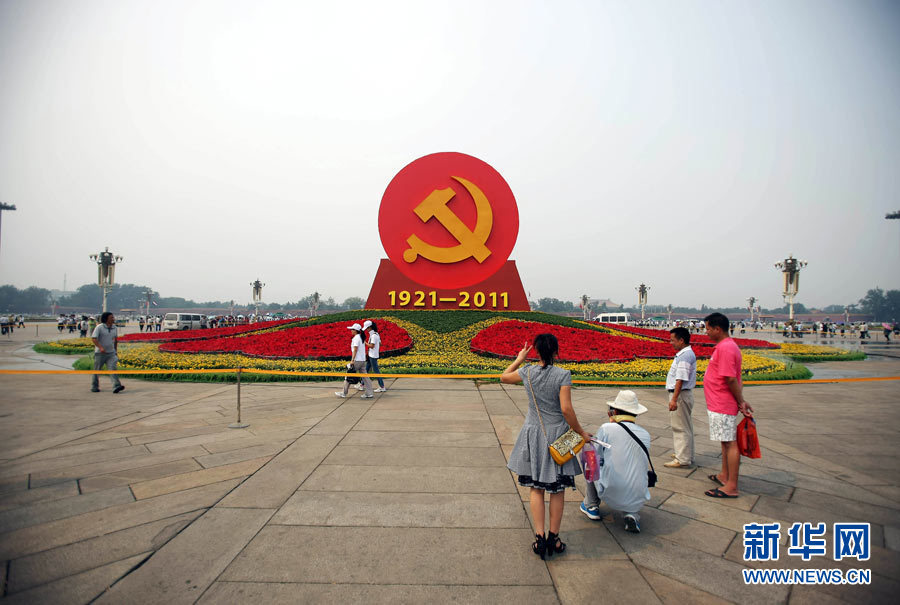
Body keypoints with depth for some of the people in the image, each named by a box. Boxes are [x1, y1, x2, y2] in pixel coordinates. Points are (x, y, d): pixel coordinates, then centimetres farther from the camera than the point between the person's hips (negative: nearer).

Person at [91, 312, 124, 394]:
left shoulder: (114, 328, 8)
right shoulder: (99, 327, -8)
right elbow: (93, 338, -15)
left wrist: (116, 350, 20)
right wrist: (100, 347, -29)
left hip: (111, 353, 3)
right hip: (100, 353, -3)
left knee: (112, 368, -12)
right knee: (97, 370, 9)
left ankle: (116, 386, -23)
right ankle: (94, 387, 26)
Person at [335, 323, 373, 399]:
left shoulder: (356, 338, -12)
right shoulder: (362, 338, 13)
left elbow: (355, 349, -18)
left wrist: (352, 360, -20)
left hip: (357, 360, -8)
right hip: (363, 360, 8)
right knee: (364, 376, 7)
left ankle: (344, 393, 11)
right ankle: (369, 393, 3)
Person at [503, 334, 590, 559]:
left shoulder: (528, 372, -5)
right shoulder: (563, 375, -13)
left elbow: (504, 377, 13)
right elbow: (566, 408, -18)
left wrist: (519, 359, 23)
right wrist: (581, 433, -6)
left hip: (534, 434, 2)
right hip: (557, 435, -2)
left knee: (536, 487, 12)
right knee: (558, 489, 12)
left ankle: (539, 538, 11)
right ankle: (554, 538, 21)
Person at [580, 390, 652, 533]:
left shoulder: (606, 429, -8)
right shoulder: (645, 434, 4)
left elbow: (596, 460, 3)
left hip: (610, 495, -4)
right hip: (637, 501, 4)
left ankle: (591, 506, 26)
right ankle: (633, 515, 9)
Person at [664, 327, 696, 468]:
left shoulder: (685, 356, -21)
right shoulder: (684, 354, 12)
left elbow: (681, 379, -26)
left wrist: (674, 399, -27)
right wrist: (674, 398, 19)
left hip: (681, 394, -11)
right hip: (681, 394, 11)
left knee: (681, 427, -3)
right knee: (685, 426, 19)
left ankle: (683, 459, 4)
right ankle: (686, 454, 31)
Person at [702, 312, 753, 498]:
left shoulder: (725, 348, -21)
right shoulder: (727, 346, 14)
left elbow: (731, 379, -23)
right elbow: (736, 378, 14)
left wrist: (741, 402, -14)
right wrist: (741, 400, 10)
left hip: (722, 407, -11)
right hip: (720, 405, 11)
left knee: (730, 443, -4)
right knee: (726, 442, 19)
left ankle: (731, 487, 4)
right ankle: (724, 476, 32)